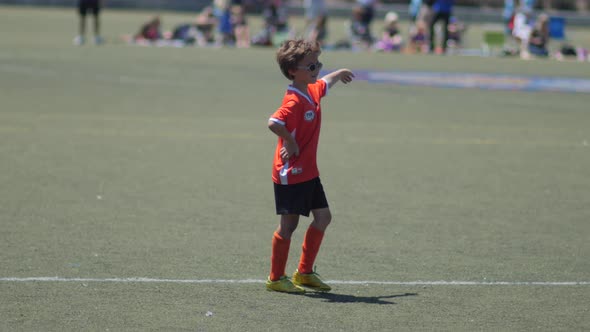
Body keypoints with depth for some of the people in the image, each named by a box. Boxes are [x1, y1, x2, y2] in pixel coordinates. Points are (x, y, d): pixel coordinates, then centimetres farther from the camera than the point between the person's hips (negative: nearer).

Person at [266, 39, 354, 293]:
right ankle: (275, 279, 10)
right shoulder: (294, 101, -22)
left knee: (323, 217, 10)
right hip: (290, 174, -9)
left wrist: (340, 74, 48)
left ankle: (304, 272, 19)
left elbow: (325, 82, 32)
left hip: (308, 172, 9)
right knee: (288, 224, -2)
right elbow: (273, 123, -37)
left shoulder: (313, 91, 7)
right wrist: (290, 141, -22)